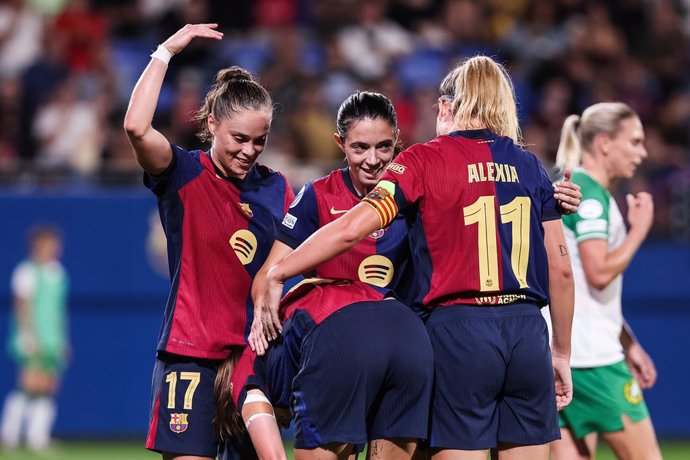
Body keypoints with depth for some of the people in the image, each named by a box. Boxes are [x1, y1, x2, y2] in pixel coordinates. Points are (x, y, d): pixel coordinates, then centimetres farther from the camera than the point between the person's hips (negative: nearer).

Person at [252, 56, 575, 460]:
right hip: (528, 334, 3)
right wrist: (562, 353, 21)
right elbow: (561, 269, 12)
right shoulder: (530, 167, 11)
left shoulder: (426, 160, 0)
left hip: (459, 333, -3)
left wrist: (274, 275, -4)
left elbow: (353, 228, -11)